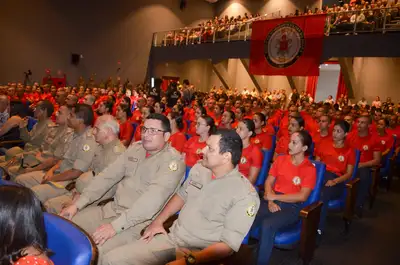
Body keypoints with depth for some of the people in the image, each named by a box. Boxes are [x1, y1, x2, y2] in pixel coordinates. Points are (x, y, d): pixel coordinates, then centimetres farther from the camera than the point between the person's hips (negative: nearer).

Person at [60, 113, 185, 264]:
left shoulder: (173, 160, -15)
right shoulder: (135, 148, 8)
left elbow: (153, 199, -26)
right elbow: (107, 176, 8)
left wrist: (116, 225, -30)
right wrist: (78, 204, 1)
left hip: (138, 221, -7)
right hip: (112, 208, 7)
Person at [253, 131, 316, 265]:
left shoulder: (310, 169, -4)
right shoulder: (281, 159, 10)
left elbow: (302, 196, -12)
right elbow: (269, 182, 9)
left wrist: (275, 197, -11)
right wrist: (270, 202, -8)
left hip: (292, 206, -4)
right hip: (273, 200, 4)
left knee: (267, 225, -33)